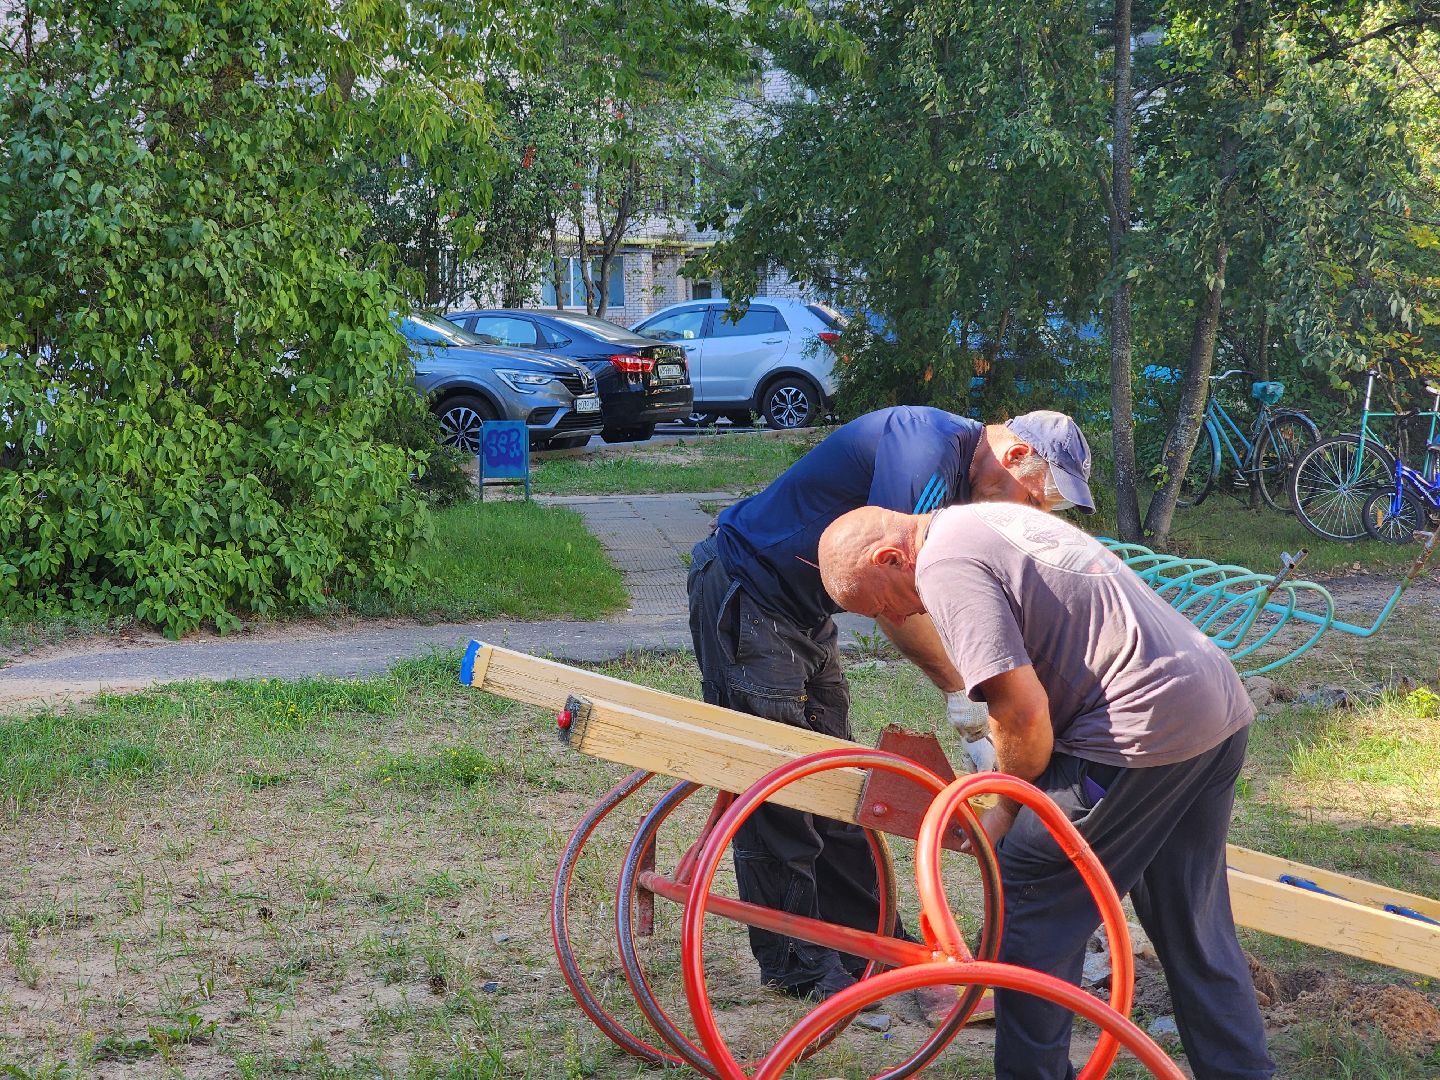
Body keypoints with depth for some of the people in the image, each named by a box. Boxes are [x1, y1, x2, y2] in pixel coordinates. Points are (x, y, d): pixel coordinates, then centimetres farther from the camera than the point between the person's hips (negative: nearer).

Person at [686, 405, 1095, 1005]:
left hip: (802, 613, 10)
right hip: (745, 599, -10)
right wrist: (961, 687, -17)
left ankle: (866, 940, 23)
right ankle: (796, 965, 3)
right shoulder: (927, 445, -24)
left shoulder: (958, 481, 7)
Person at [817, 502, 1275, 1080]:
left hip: (1142, 726, -10)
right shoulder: (991, 517, 18)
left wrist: (1008, 808, 0)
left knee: (1029, 902, 3)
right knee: (1191, 923, 20)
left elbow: (1024, 713, -18)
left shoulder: (944, 565, -12)